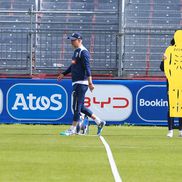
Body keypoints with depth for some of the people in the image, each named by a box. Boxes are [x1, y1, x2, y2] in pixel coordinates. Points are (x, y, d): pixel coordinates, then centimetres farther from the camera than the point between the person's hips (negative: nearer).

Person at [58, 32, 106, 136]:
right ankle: (99, 122, 17)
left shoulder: (83, 52, -12)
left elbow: (87, 68, -21)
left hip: (82, 83, -10)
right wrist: (64, 74, 26)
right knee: (80, 107, 11)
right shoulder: (76, 51, 18)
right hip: (76, 83, 10)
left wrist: (90, 83, -27)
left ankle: (73, 129, -4)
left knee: (77, 106, -7)